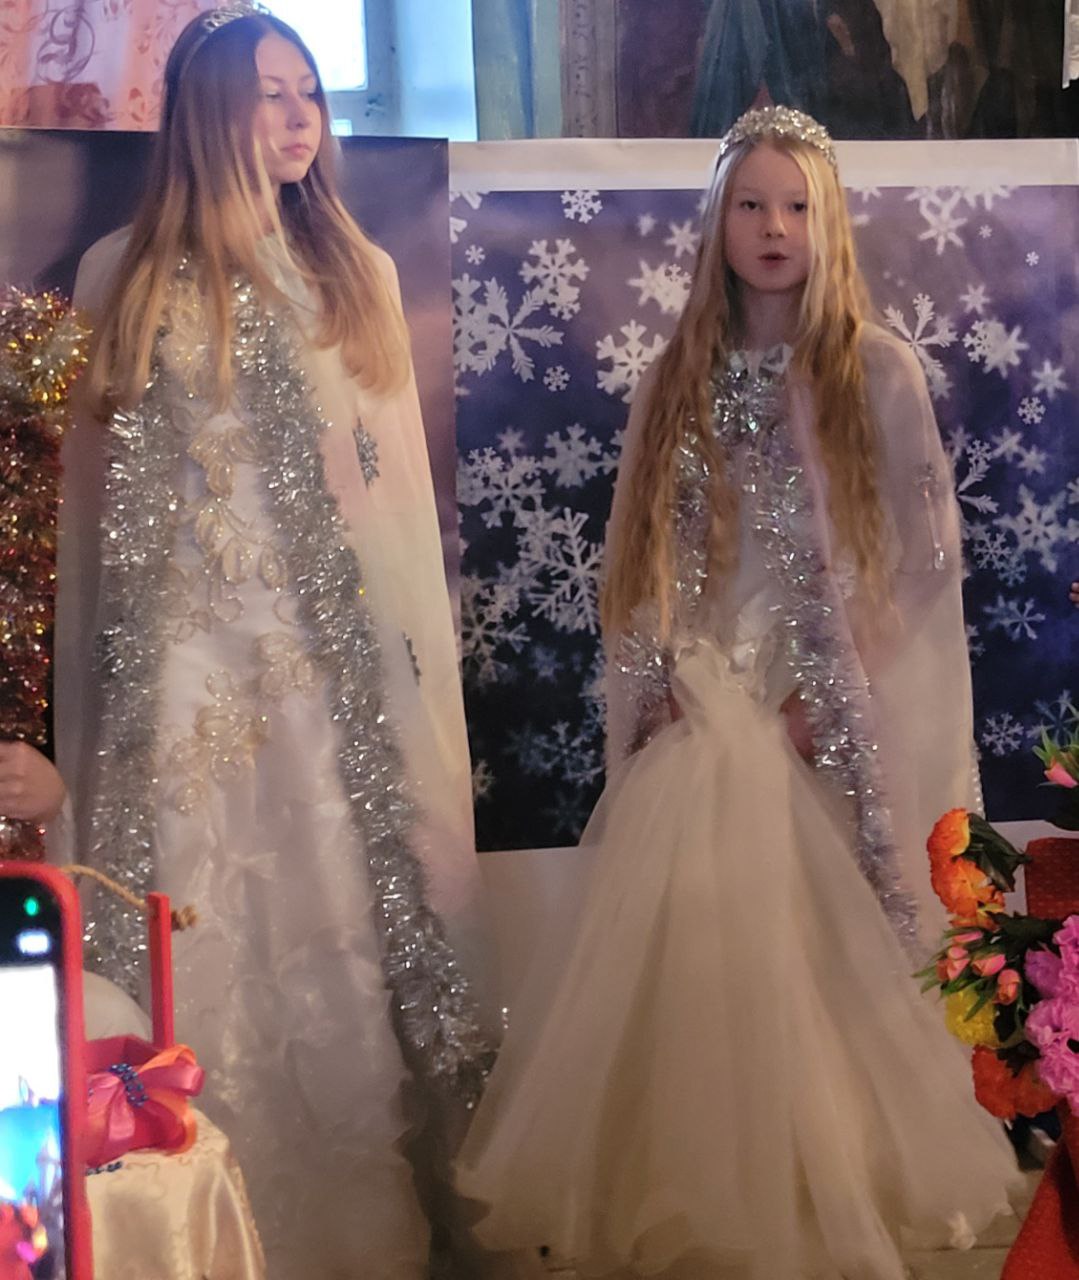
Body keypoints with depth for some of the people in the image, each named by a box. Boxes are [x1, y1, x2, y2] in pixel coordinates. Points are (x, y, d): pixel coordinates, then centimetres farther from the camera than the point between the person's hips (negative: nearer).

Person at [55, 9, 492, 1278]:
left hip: (335, 655, 2)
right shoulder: (127, 275, 3)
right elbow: (96, 486, 5)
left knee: (342, 923, 5)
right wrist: (105, 680, 3)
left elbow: (398, 482, 9)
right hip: (191, 655, -2)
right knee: (206, 942, 0)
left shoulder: (357, 271, 8)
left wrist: (410, 661, 5)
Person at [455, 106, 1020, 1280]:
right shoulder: (681, 377, 9)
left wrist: (832, 695, -9)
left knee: (802, 962, -4)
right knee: (678, 955, -3)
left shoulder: (878, 372, -2)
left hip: (820, 725, -3)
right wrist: (657, 691, -3)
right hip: (699, 717, 3)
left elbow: (923, 562, -5)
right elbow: (643, 556, 9)